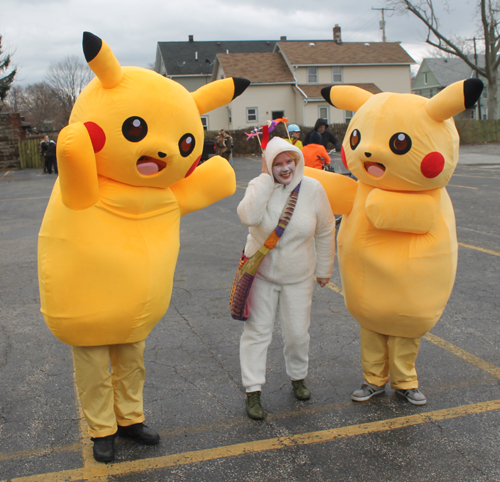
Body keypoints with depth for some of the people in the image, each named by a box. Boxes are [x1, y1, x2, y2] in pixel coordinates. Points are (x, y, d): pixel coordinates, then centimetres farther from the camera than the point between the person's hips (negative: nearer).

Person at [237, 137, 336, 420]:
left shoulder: (313, 189, -11)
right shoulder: (260, 186, -11)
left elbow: (326, 232, 0)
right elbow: (248, 217, -34)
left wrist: (325, 269, 5)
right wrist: (266, 178, -28)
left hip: (298, 276, 1)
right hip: (261, 272, 0)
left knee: (298, 333, 8)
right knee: (257, 331, 1)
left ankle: (298, 378, 35)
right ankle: (253, 391, 11)